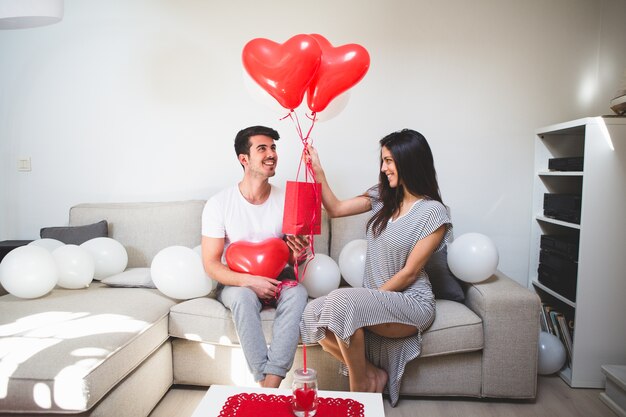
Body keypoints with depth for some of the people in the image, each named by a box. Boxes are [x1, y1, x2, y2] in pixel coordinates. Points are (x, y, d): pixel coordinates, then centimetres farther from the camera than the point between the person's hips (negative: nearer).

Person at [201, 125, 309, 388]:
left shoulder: (286, 200, -2)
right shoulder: (219, 204, -9)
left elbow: (291, 256, 6)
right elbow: (211, 265, -11)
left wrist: (297, 254, -20)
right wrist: (249, 281, -27)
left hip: (277, 280, 2)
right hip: (236, 283, -1)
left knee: (298, 293, -31)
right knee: (243, 296, -36)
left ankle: (271, 385, -33)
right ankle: (264, 382, -29)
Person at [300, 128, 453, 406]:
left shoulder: (433, 212, -11)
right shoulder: (383, 196, 9)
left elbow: (409, 272, -12)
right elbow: (336, 209, 12)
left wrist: (372, 298, -13)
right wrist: (318, 171, 4)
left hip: (411, 302, -6)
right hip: (376, 298, 6)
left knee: (343, 302, -32)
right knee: (313, 313, -19)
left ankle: (360, 385, -8)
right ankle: (374, 374, 0)